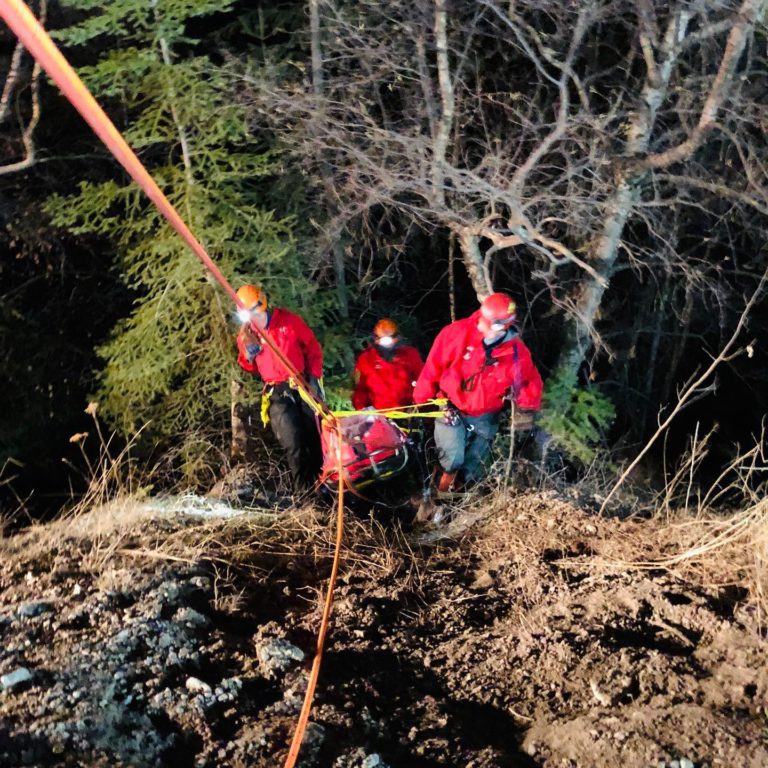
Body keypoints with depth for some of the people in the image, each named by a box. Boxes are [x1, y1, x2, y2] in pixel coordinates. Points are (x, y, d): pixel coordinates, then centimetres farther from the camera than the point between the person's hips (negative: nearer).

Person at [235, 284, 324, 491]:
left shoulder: (288, 320, -4)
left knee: (316, 435, 4)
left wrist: (314, 376, -4)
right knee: (293, 442, -10)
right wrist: (249, 355, -9)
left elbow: (312, 346, 3)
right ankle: (305, 488, 0)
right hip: (278, 394, 0)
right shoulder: (246, 336, 3)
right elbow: (250, 368, 14)